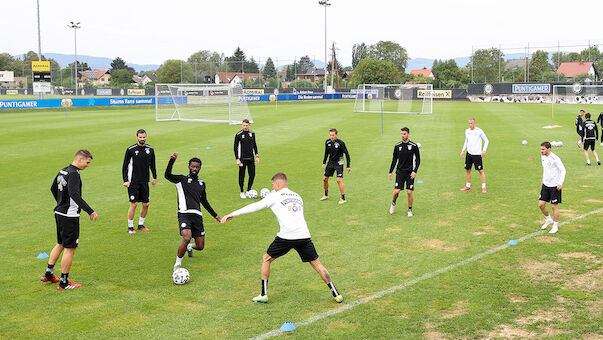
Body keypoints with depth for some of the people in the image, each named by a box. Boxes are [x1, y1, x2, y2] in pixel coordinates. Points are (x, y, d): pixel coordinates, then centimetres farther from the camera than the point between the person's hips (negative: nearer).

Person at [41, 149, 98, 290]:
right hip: (69, 216, -10)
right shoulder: (73, 174, -19)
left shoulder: (63, 171, 10)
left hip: (59, 213, 10)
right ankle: (64, 283, 7)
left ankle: (48, 274, 30)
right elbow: (74, 195, -32)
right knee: (70, 248, 0)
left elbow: (53, 189, 23)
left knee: (60, 244, 23)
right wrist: (90, 211, -35)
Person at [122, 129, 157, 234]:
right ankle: (130, 227, 6)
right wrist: (125, 180, -10)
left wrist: (155, 177, 17)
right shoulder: (130, 150, -7)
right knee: (133, 204, -7)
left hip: (144, 182, 4)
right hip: (133, 182, -4)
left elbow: (152, 165, 18)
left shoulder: (150, 149, 5)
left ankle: (141, 224, 23)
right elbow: (125, 166, -3)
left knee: (146, 204, 6)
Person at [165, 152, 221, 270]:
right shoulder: (182, 180, 5)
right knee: (186, 238, -28)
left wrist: (215, 215, 32)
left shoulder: (202, 184, 20)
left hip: (197, 216, 5)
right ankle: (178, 263, -5)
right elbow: (167, 175, -14)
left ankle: (189, 247, 41)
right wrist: (172, 160, -26)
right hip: (184, 214, -5)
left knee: (200, 246, 3)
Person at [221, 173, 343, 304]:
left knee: (266, 259, 16)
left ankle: (263, 295, 16)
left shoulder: (275, 196, 7)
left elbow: (255, 206, 3)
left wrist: (232, 214, 6)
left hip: (286, 237, -4)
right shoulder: (298, 197, 22)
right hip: (304, 235, 4)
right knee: (317, 264, 14)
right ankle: (336, 294, 13)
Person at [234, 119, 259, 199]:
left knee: (252, 175, 2)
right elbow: (235, 147, -4)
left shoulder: (252, 133, 6)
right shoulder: (238, 135, -7)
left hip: (251, 158, 4)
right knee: (242, 176, 0)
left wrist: (257, 156, 12)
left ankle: (248, 190, 19)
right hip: (242, 159, -4)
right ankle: (242, 192, 14)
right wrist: (237, 159, -11)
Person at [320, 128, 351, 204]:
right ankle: (326, 195, 29)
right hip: (330, 163, 6)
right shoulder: (327, 142, -3)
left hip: (339, 163, -6)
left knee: (339, 180, -16)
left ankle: (343, 198, -7)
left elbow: (347, 154, -11)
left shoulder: (341, 143, -18)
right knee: (325, 178, 7)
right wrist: (324, 162, 8)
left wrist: (348, 166, -11)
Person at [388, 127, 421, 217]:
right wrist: (390, 172, 10)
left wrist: (415, 171, -12)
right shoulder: (397, 146, 4)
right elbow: (394, 159, 12)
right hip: (400, 172, 2)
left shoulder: (414, 146, -4)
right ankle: (393, 203, 23)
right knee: (396, 191, -7)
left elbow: (418, 160, 0)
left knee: (409, 192, -5)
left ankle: (410, 210, 12)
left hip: (410, 173, -1)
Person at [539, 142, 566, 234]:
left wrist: (560, 183, -22)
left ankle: (555, 226, 15)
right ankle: (548, 220, 28)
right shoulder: (543, 156, 5)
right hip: (545, 185, 7)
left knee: (554, 206, 1)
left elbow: (563, 170, -15)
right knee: (541, 204, 4)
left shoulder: (555, 158, -18)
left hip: (555, 186, -7)